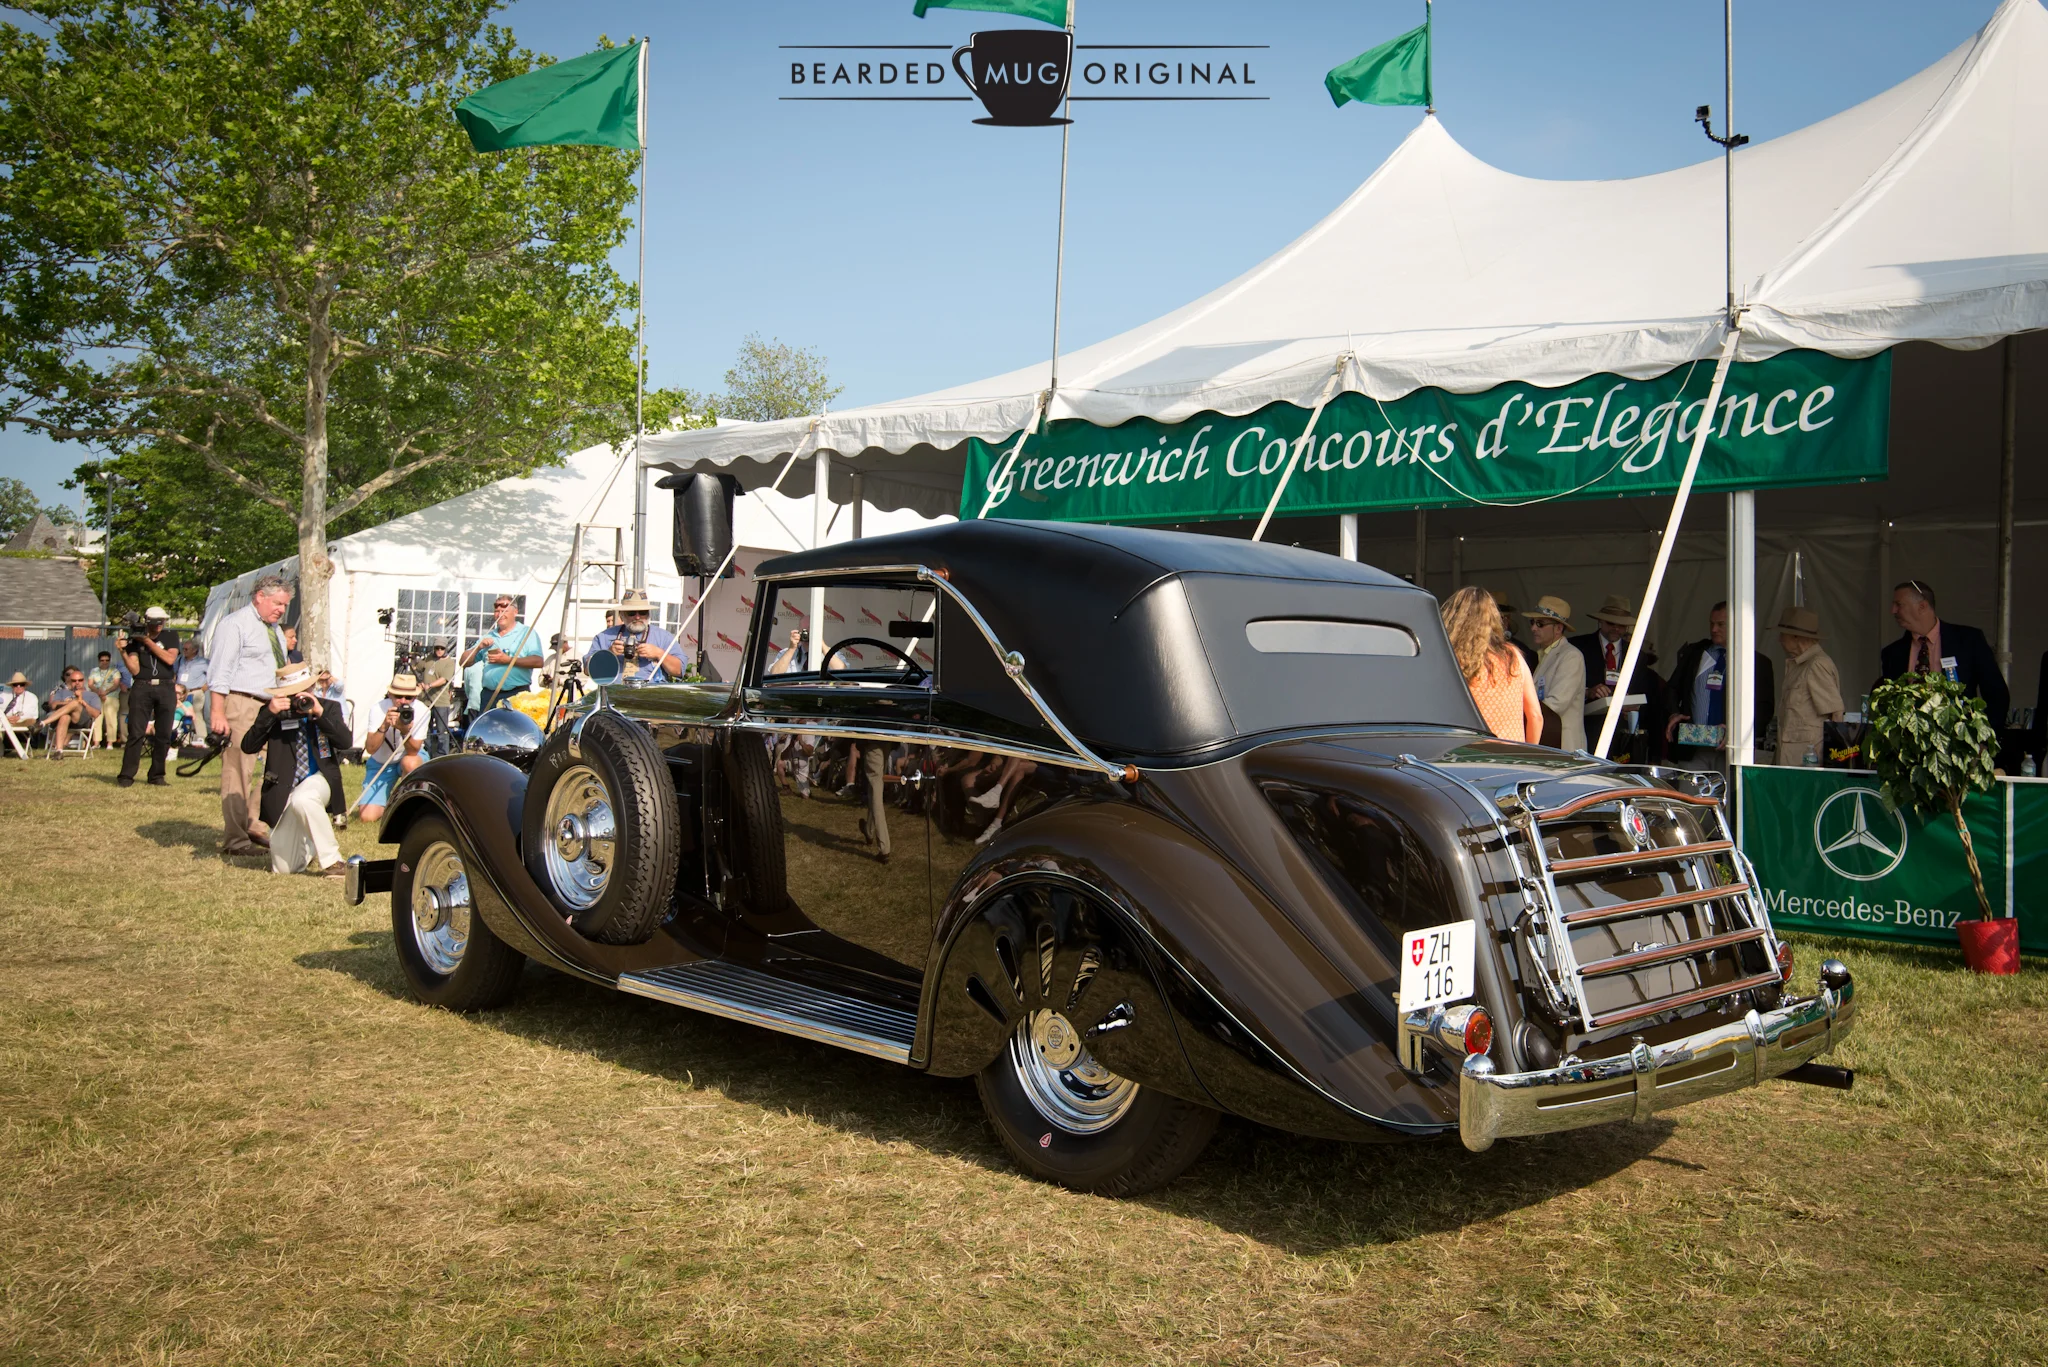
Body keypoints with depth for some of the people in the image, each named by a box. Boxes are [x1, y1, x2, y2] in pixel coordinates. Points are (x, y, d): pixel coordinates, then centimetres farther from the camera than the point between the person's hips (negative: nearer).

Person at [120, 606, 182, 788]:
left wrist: (148, 642, -8)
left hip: (166, 689, 1)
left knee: (163, 735, 2)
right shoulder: (135, 638, 6)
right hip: (142, 688, -1)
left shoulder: (170, 636, 9)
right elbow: (134, 670, 0)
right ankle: (126, 776, -2)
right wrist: (123, 652, -14)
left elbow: (170, 659, -7)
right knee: (136, 733, -6)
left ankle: (157, 775, 11)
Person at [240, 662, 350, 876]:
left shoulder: (329, 708, 0)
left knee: (302, 799, -41)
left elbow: (345, 742, -14)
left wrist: (319, 712, -23)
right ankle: (313, 848, 36)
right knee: (283, 868, -1)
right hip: (284, 790, 2)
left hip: (319, 778, -2)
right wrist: (270, 713, -21)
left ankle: (332, 860, -22)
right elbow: (247, 746, -10)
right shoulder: (273, 712, 0)